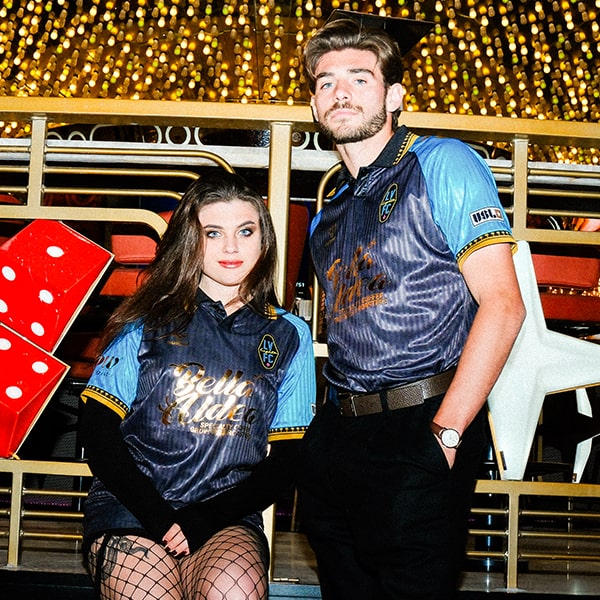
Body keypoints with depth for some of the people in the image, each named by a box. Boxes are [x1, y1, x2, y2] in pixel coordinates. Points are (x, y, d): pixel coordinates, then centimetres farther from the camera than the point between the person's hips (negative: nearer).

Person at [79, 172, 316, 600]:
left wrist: (205, 518, -9)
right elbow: (98, 430, 1)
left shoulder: (288, 337, 8)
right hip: (130, 511, 0)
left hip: (227, 519, 0)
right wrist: (159, 518, -12)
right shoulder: (151, 320, 5)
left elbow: (285, 460, 7)